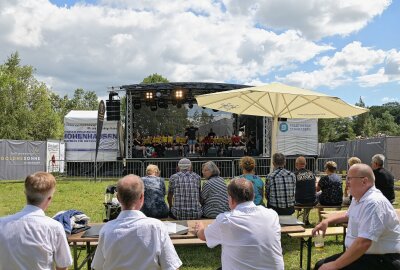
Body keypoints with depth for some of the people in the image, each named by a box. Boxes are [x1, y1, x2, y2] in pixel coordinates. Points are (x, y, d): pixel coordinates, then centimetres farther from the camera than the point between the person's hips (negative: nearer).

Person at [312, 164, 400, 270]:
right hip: (362, 255, 10)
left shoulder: (373, 203, -25)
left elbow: (363, 243, -33)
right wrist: (327, 221, 13)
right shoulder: (358, 197, 8)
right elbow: (348, 215, 31)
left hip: (381, 260, -10)